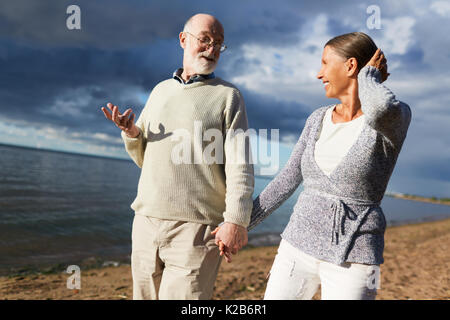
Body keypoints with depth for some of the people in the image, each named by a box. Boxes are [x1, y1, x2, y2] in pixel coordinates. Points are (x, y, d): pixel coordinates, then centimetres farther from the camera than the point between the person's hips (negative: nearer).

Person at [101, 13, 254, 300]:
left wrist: (237, 221, -20)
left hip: (196, 228, -5)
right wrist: (132, 133, -1)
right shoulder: (161, 91, 15)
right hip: (146, 222, 5)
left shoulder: (228, 96, 1)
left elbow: (240, 165, -9)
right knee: (146, 295, 16)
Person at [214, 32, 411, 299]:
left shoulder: (396, 117, -9)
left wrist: (369, 77, -12)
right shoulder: (319, 120, 6)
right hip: (300, 248, 5)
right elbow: (288, 179, 8)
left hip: (352, 262, -4)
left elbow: (382, 111, -36)